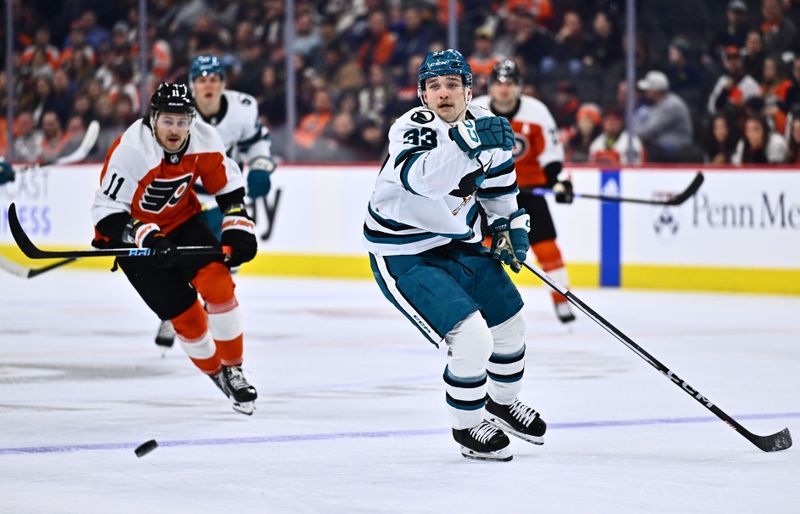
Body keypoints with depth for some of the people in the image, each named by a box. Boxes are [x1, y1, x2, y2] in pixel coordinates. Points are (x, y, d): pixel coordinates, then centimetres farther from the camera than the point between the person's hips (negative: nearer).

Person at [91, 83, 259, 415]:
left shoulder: (204, 141, -15)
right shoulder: (130, 151, -30)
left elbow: (229, 187, 2)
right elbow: (107, 213, -28)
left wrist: (238, 231, -7)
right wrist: (147, 240, -39)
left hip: (181, 220, 4)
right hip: (131, 235, -4)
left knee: (218, 283, -17)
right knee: (185, 314, -7)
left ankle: (233, 369, 0)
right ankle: (215, 374, 19)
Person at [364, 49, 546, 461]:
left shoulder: (484, 126, -5)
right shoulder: (413, 127, -26)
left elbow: (497, 177, 17)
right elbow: (422, 178, -48)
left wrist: (511, 225, 8)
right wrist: (467, 144, -62)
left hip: (459, 243, 8)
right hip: (403, 255, -8)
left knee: (510, 325, 18)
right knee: (472, 339, -19)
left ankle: (503, 403, 48)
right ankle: (466, 426, 6)